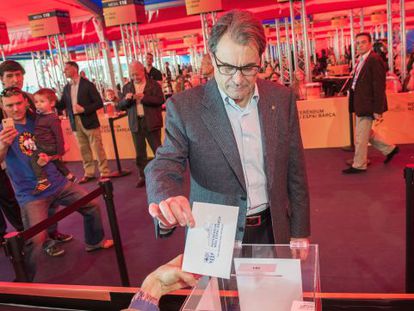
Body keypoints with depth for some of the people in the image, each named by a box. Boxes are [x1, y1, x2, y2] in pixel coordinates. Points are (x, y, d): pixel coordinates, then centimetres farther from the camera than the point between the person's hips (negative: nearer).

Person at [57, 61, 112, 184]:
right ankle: (89, 173, 20)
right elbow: (62, 105, 12)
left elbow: (99, 103, -10)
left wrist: (84, 109, -19)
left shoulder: (87, 84, -6)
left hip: (89, 122, -6)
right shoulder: (66, 88, 11)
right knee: (84, 150, 11)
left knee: (97, 148, 0)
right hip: (76, 123, 6)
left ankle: (104, 172, 9)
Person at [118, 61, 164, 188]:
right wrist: (126, 99, -12)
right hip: (136, 123, 3)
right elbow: (120, 106, 9)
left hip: (151, 122, -3)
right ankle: (142, 176, 17)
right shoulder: (126, 87, 10)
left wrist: (144, 98, -19)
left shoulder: (153, 84, 0)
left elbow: (160, 100, -11)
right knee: (140, 152, 8)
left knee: (158, 150, 3)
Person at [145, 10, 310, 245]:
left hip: (273, 231, 3)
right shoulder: (185, 107, -14)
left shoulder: (282, 99, -5)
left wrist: (300, 232, 3)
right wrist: (167, 200, -38)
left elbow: (295, 171, 0)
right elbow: (165, 166, -15)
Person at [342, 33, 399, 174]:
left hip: (367, 106, -10)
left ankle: (359, 165, 16)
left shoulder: (375, 60, -18)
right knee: (366, 133, 23)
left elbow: (379, 87, -20)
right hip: (361, 104, 10)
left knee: (361, 137, 1)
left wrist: (378, 110, -21)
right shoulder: (361, 60, 11)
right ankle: (389, 149, 38)